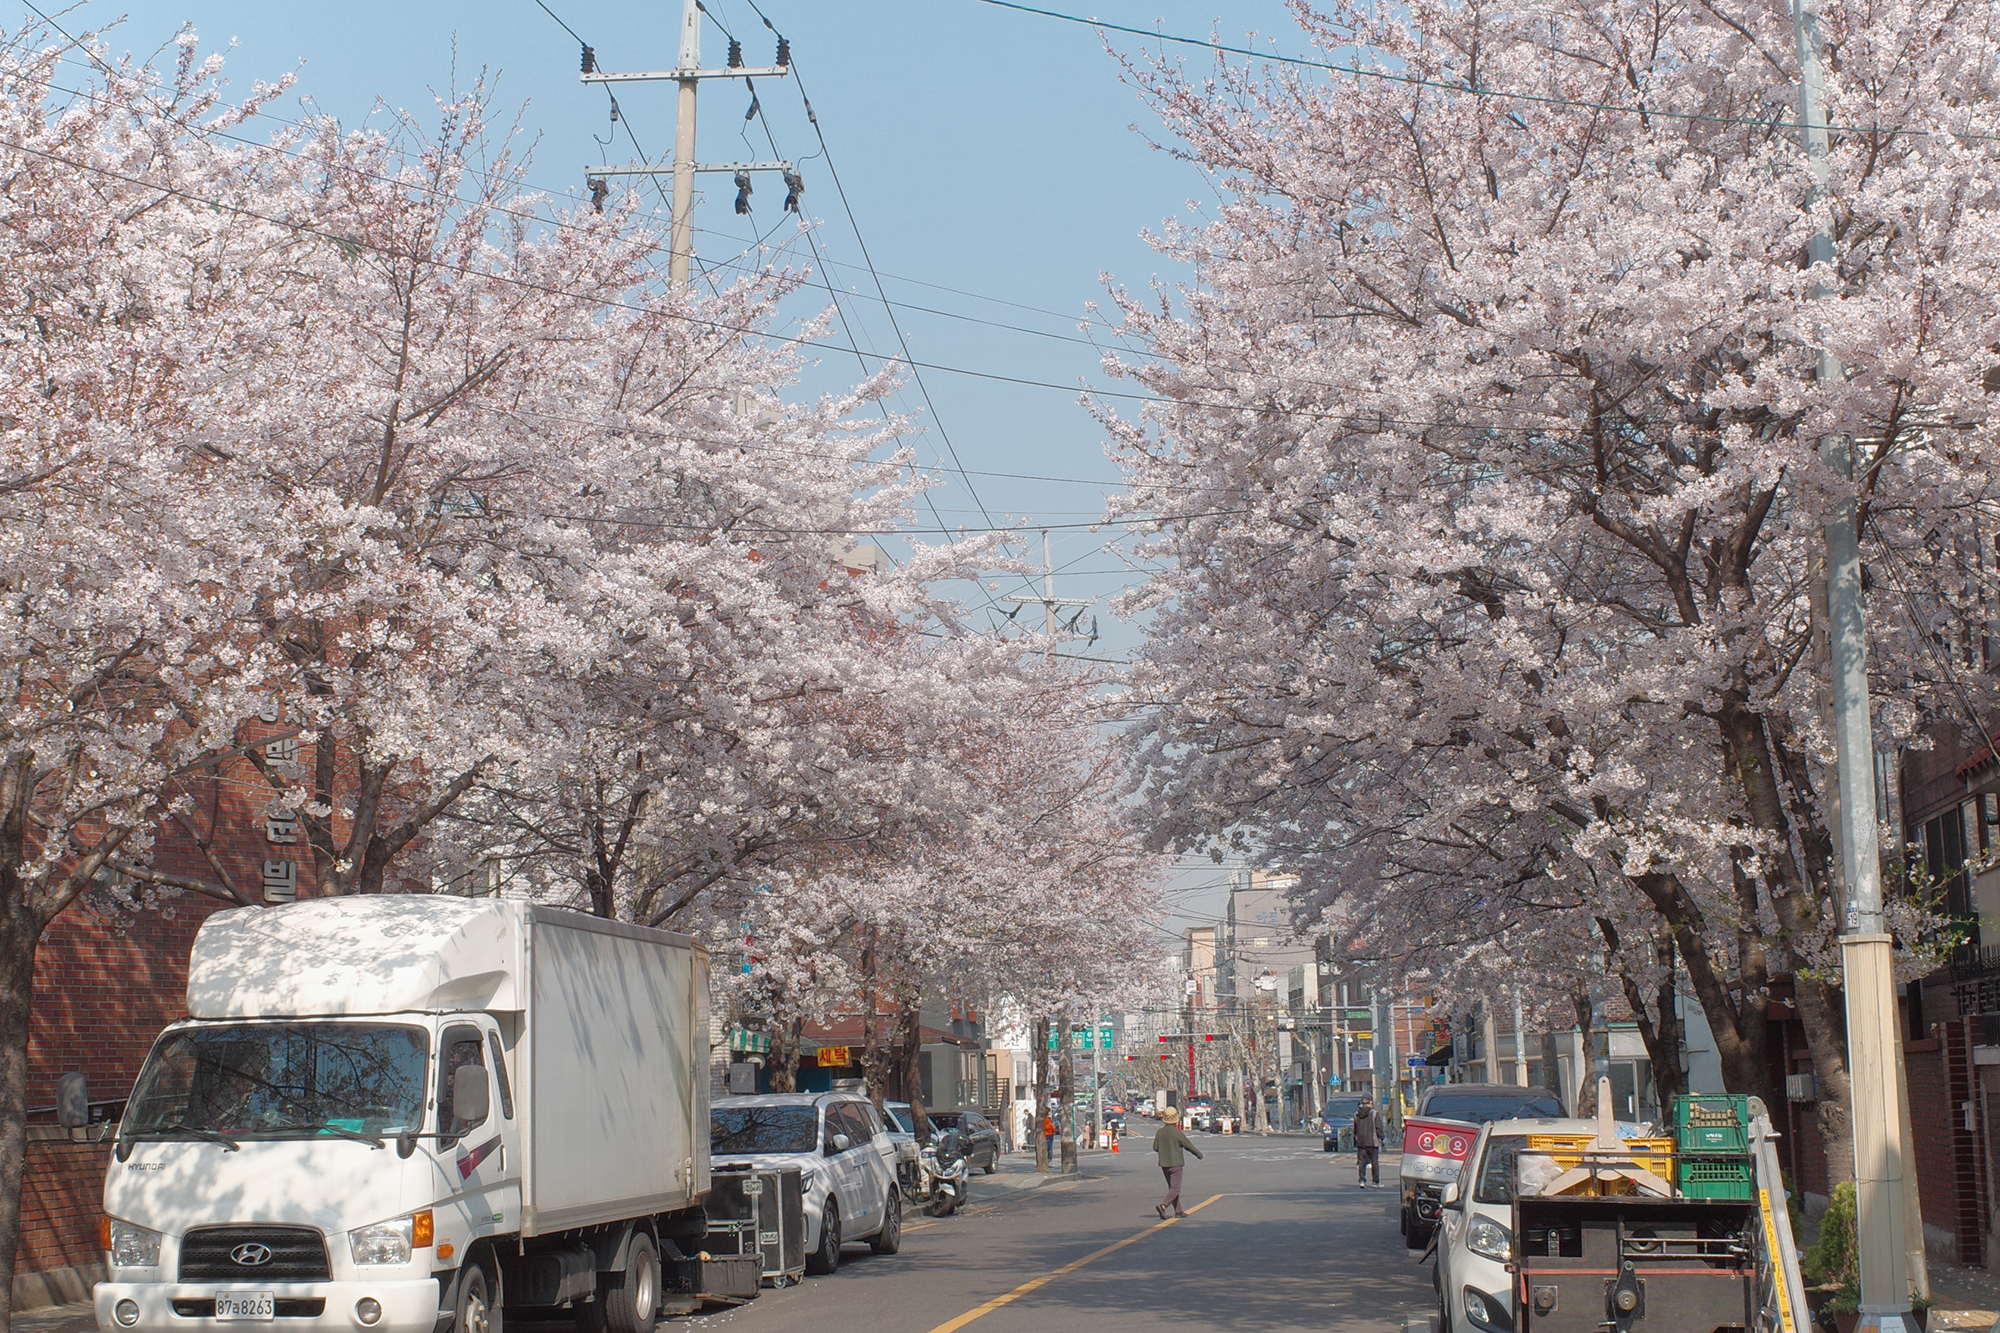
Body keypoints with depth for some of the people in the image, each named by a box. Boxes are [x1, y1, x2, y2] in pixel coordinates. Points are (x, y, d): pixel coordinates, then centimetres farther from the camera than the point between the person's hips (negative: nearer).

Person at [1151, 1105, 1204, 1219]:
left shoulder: (1160, 1132, -2)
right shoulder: (1177, 1133, -16)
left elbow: (1155, 1147, 4)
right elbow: (1188, 1145, -6)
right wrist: (1199, 1154, 11)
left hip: (1164, 1164, 6)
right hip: (1175, 1163, -6)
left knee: (1172, 1187, 16)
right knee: (1175, 1189, -4)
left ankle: (1178, 1211, 18)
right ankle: (1162, 1205, -24)